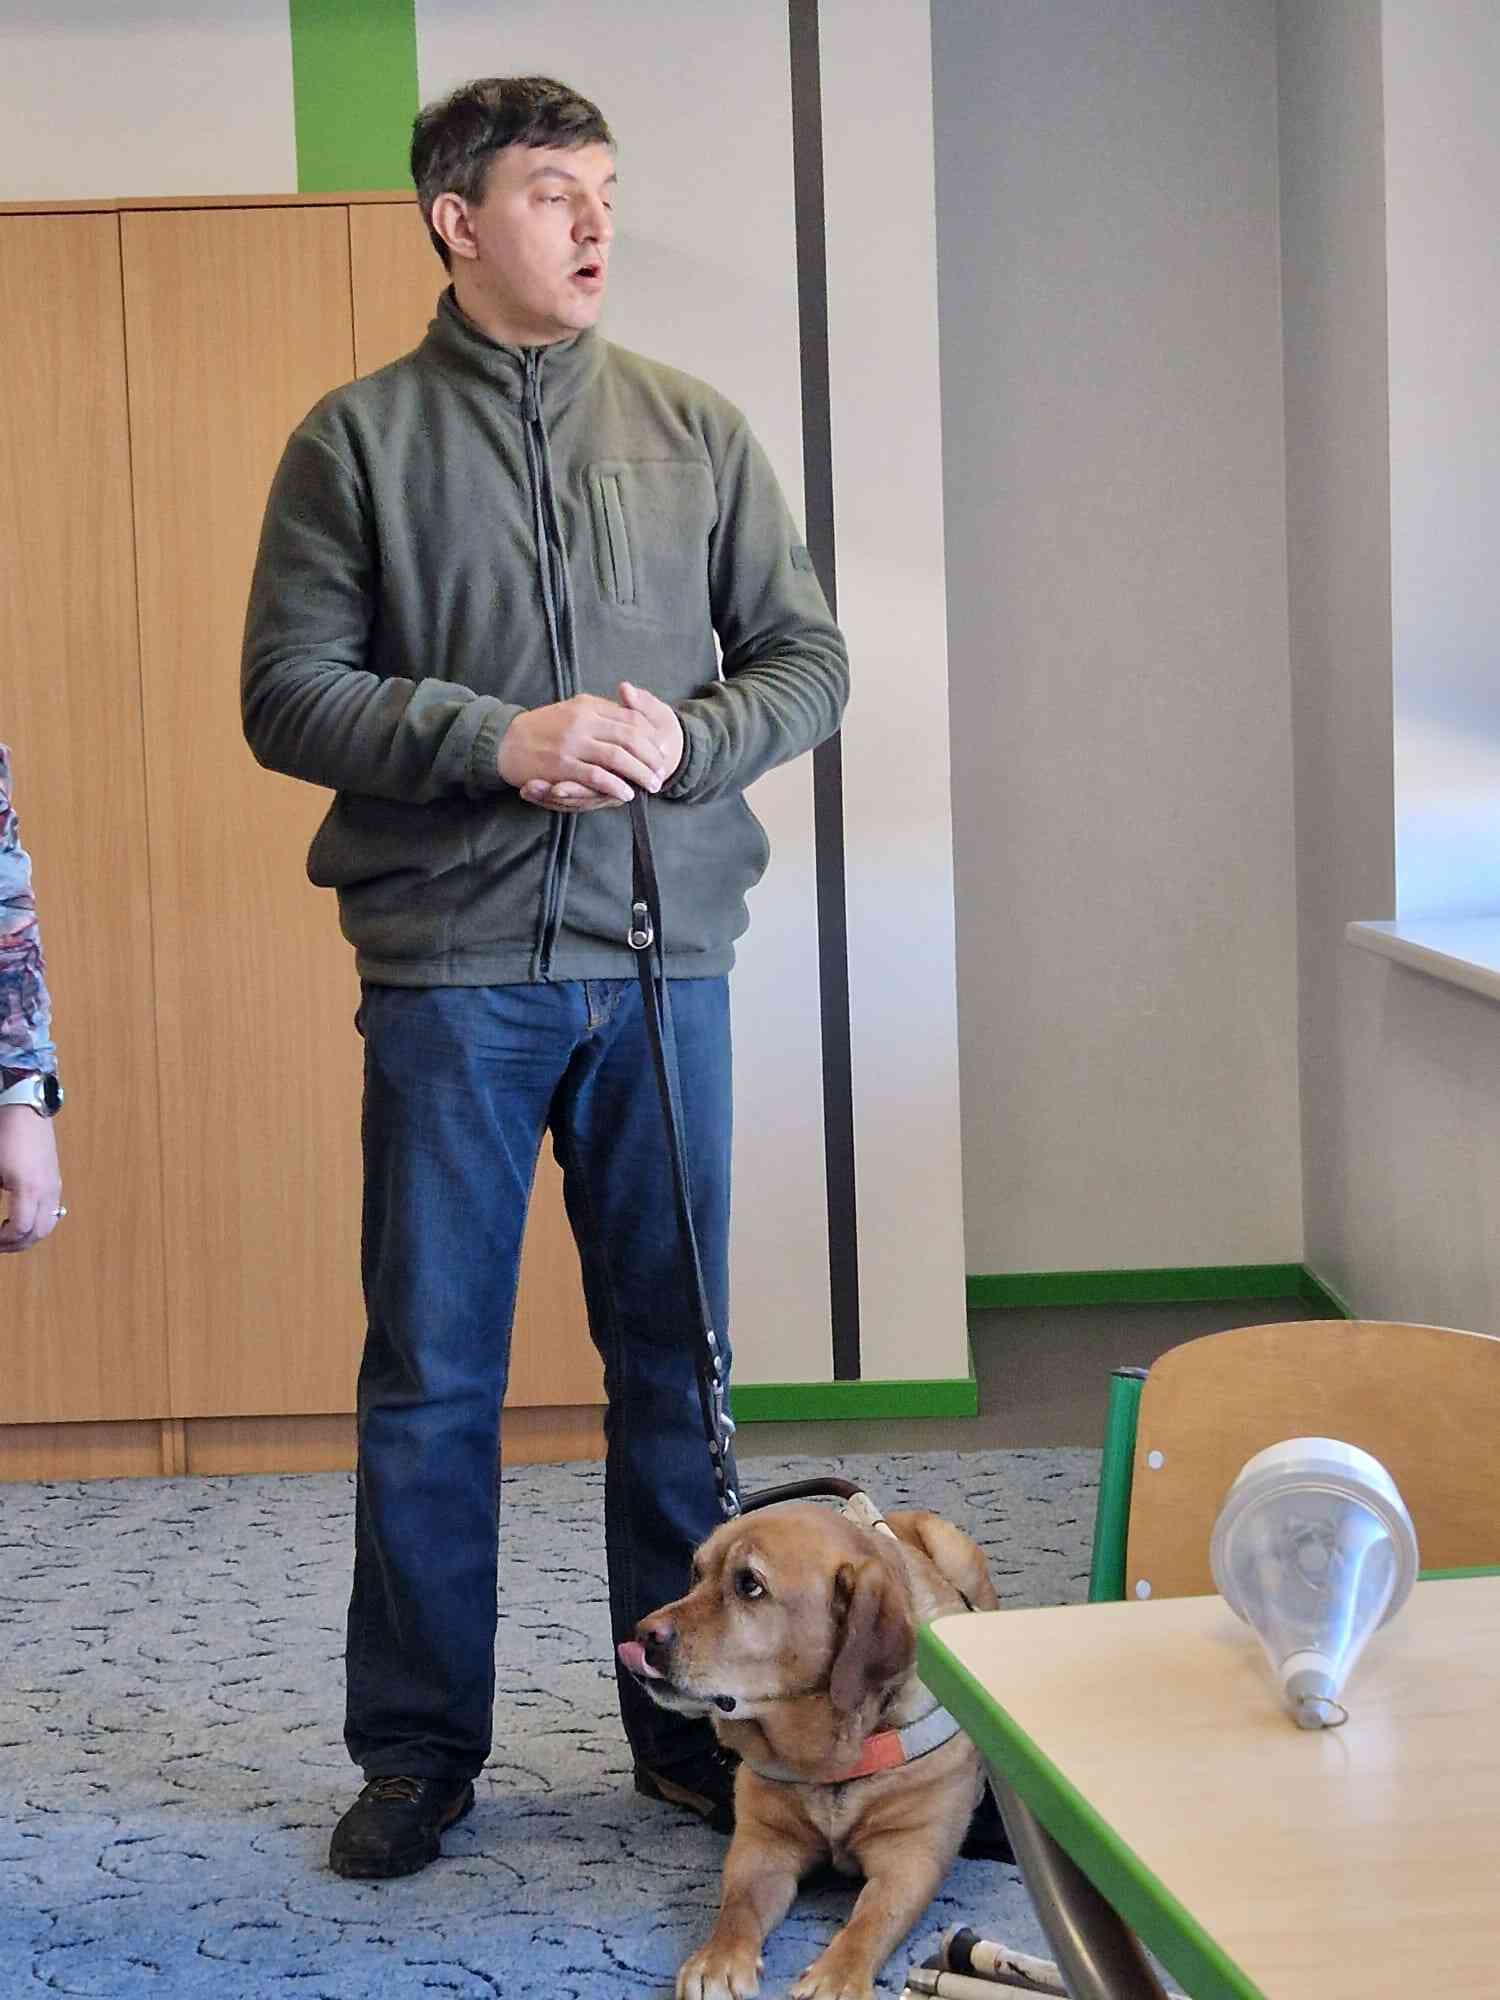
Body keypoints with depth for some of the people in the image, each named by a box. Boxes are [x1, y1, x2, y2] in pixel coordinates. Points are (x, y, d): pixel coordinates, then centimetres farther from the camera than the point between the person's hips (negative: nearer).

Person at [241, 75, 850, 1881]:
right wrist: (496, 739, -16)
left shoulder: (696, 431, 9)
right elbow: (288, 693, -3)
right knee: (430, 1375, 4)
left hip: (665, 954, 2)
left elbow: (808, 659, 8)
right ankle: (417, 1748, 17)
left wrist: (685, 743, -11)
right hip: (449, 967, -2)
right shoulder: (358, 440, 2)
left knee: (676, 1355, 9)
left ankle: (692, 1729, 23)